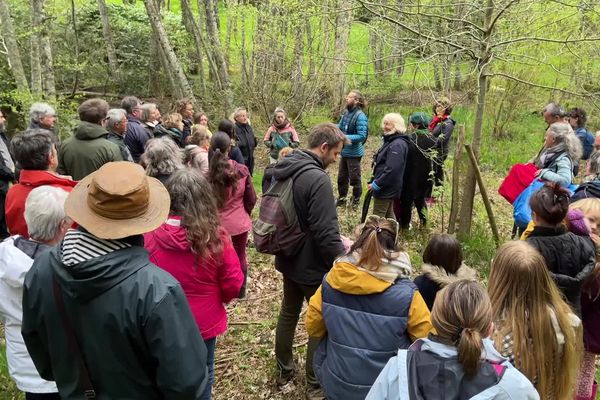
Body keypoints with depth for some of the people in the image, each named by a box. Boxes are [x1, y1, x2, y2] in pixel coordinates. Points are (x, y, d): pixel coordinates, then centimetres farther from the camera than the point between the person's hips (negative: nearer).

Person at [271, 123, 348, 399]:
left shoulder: (283, 170, 2)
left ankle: (284, 372, 40)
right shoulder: (318, 179, -27)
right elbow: (325, 233, -29)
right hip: (313, 266, -8)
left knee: (288, 313, 22)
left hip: (288, 259, 8)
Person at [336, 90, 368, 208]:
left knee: (354, 178, 9)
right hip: (344, 151, 7)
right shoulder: (346, 112, 0)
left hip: (354, 153, -7)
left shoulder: (360, 116, -20)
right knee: (342, 177, 18)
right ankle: (341, 199, 34)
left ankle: (356, 201, 26)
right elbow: (340, 126, 13)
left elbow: (362, 136, -22)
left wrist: (345, 137, -27)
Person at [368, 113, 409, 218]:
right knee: (388, 216, 19)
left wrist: (376, 184, -21)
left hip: (385, 189, -10)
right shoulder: (391, 141, 11)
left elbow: (391, 170, -28)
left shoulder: (397, 145, -22)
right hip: (387, 188, 10)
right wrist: (375, 181, 14)